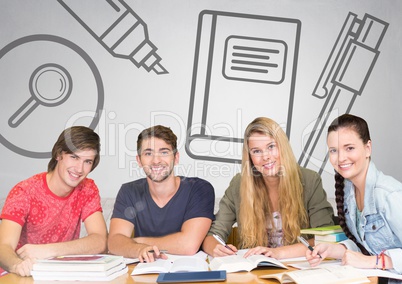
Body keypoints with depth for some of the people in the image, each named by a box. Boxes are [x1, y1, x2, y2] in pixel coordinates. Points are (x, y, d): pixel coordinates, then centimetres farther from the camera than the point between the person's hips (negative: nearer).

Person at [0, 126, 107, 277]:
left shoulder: (88, 189, -2)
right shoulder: (24, 192, -11)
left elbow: (100, 242, -13)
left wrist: (47, 250, -27)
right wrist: (17, 265, -44)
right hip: (28, 276, -2)